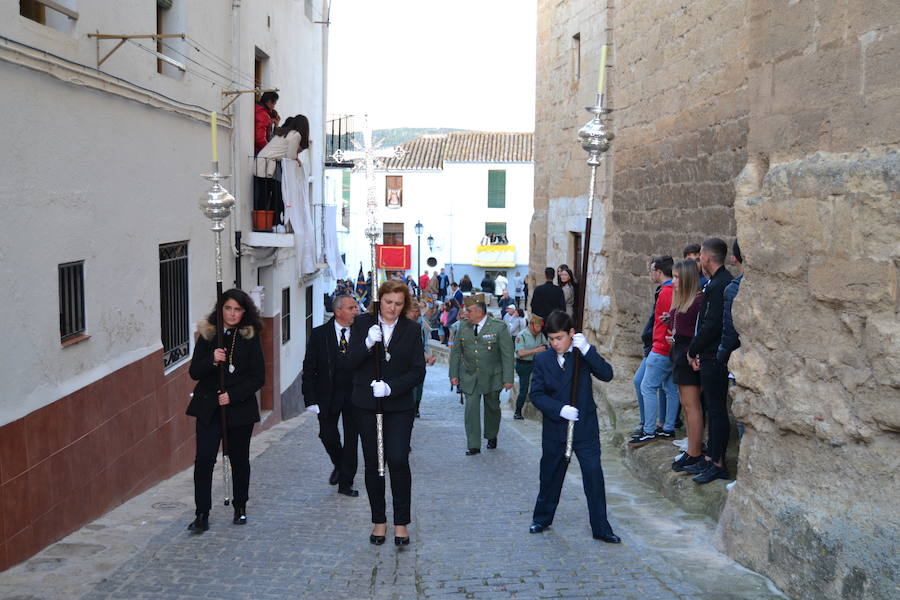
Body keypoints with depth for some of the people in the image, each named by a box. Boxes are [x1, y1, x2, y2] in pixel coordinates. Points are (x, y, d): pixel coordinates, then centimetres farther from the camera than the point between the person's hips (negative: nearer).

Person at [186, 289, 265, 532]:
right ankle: (201, 514, -1)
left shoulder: (250, 338, -2)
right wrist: (212, 361, -19)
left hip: (240, 408, -1)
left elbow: (258, 378, -4)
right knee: (204, 459, -9)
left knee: (239, 459, 10)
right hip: (208, 407, 1)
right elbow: (194, 372, 0)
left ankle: (240, 508, 28)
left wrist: (233, 395, -14)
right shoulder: (207, 335, 3)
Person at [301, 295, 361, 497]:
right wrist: (310, 399, -8)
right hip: (328, 395, 0)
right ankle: (338, 465, 36)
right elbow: (309, 368, -2)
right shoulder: (319, 334, -3)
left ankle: (345, 484, 15)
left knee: (351, 440, 4)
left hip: (355, 395, 0)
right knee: (328, 435, 5)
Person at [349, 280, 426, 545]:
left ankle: (401, 522, 5)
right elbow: (351, 363, -4)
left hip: (399, 406, -1)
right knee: (373, 463, 6)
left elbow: (418, 371, -3)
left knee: (398, 461, -9)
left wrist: (390, 387, -16)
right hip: (366, 405, 1)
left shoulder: (412, 329, 0)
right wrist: (368, 343, -22)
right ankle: (379, 520, 20)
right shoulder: (362, 323, 1)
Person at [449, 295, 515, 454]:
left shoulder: (499, 327, -10)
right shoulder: (463, 327, 2)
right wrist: (454, 374, 4)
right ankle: (473, 445, 1)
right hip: (469, 376, 2)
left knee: (492, 408, 13)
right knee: (471, 408, -5)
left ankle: (491, 437, 36)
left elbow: (507, 354, -10)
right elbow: (456, 352, 9)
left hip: (492, 377, -2)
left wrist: (508, 378, -13)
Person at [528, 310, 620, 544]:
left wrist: (586, 349, -26)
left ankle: (601, 528, 5)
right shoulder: (542, 360, -1)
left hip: (585, 428, -1)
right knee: (550, 474, 15)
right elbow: (536, 394, -6)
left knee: (593, 474, -4)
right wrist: (560, 409, -20)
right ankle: (542, 518, 35)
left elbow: (606, 375, -18)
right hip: (555, 429, 2)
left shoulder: (583, 355, -3)